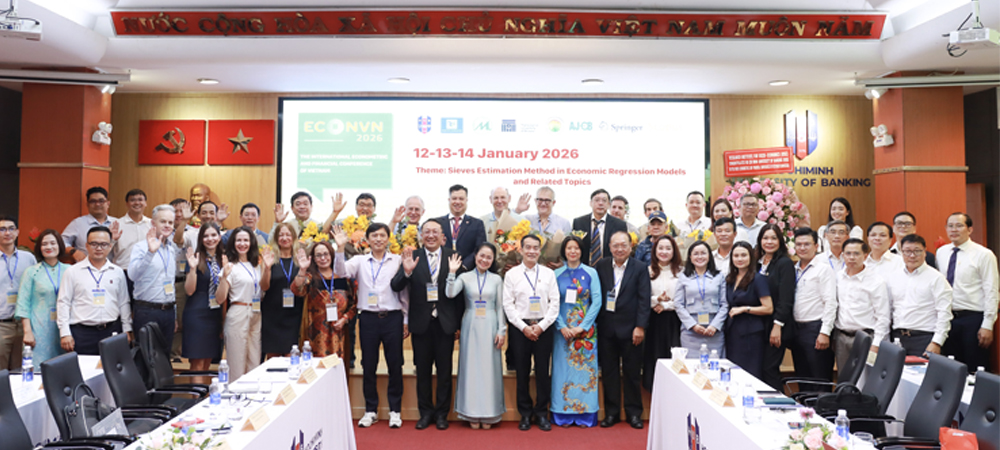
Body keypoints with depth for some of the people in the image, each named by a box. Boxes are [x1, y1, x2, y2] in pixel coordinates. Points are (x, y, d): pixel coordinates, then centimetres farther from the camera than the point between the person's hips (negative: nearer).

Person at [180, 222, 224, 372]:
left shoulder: (222, 259, 11)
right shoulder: (196, 258, -6)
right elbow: (189, 291, -11)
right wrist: (193, 268, -23)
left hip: (215, 315, 6)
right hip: (197, 314, -6)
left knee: (207, 362, 11)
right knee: (197, 364, -4)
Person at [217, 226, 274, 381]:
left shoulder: (256, 263, 11)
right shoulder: (231, 266, -8)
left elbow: (264, 287, 8)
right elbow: (220, 298, -13)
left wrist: (267, 268, -5)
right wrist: (224, 276, -27)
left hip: (256, 315, 6)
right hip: (238, 314, -6)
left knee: (255, 362, 10)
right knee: (237, 364, 0)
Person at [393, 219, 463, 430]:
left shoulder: (453, 257, -2)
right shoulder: (412, 257, -2)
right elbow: (395, 287, -8)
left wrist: (459, 322, -1)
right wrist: (406, 272, -28)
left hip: (445, 323, 0)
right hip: (421, 323, 0)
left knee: (444, 371, 9)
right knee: (423, 370, 11)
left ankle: (441, 413, 23)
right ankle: (425, 412, 25)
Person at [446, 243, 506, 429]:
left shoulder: (497, 279, 6)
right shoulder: (465, 277, 3)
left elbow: (500, 307, 6)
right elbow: (450, 293, -12)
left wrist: (502, 331, 0)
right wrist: (452, 272, -18)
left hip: (489, 327, 1)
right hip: (470, 327, 0)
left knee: (489, 367, 2)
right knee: (471, 366, 3)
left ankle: (488, 413, 12)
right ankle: (472, 413, 11)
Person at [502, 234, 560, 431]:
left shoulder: (549, 273, 5)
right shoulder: (512, 274, 3)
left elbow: (555, 303, 1)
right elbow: (508, 305, 0)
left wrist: (541, 326, -8)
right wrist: (524, 327, -8)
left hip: (543, 328, 0)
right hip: (520, 328, 0)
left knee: (543, 371, 4)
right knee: (522, 372, 5)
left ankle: (541, 413, 16)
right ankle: (525, 414, 16)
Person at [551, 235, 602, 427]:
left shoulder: (591, 273, 2)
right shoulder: (556, 274, 5)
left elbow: (597, 301, -3)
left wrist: (582, 327, -10)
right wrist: (562, 327, -11)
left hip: (586, 329, -1)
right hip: (563, 329, 1)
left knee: (585, 368, 2)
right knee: (563, 368, 2)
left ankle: (585, 414, 10)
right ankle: (564, 414, 10)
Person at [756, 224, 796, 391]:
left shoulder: (785, 263, -6)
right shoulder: (758, 263, 13)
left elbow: (786, 298, -12)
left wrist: (777, 325, -17)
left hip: (776, 326, -6)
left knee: (769, 368, -8)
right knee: (759, 369, 5)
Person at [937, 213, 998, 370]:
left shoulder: (983, 255, -6)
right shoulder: (941, 252, 7)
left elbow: (991, 292, -9)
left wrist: (987, 326, -13)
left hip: (973, 319, -4)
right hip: (947, 318, 4)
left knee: (974, 368, 2)